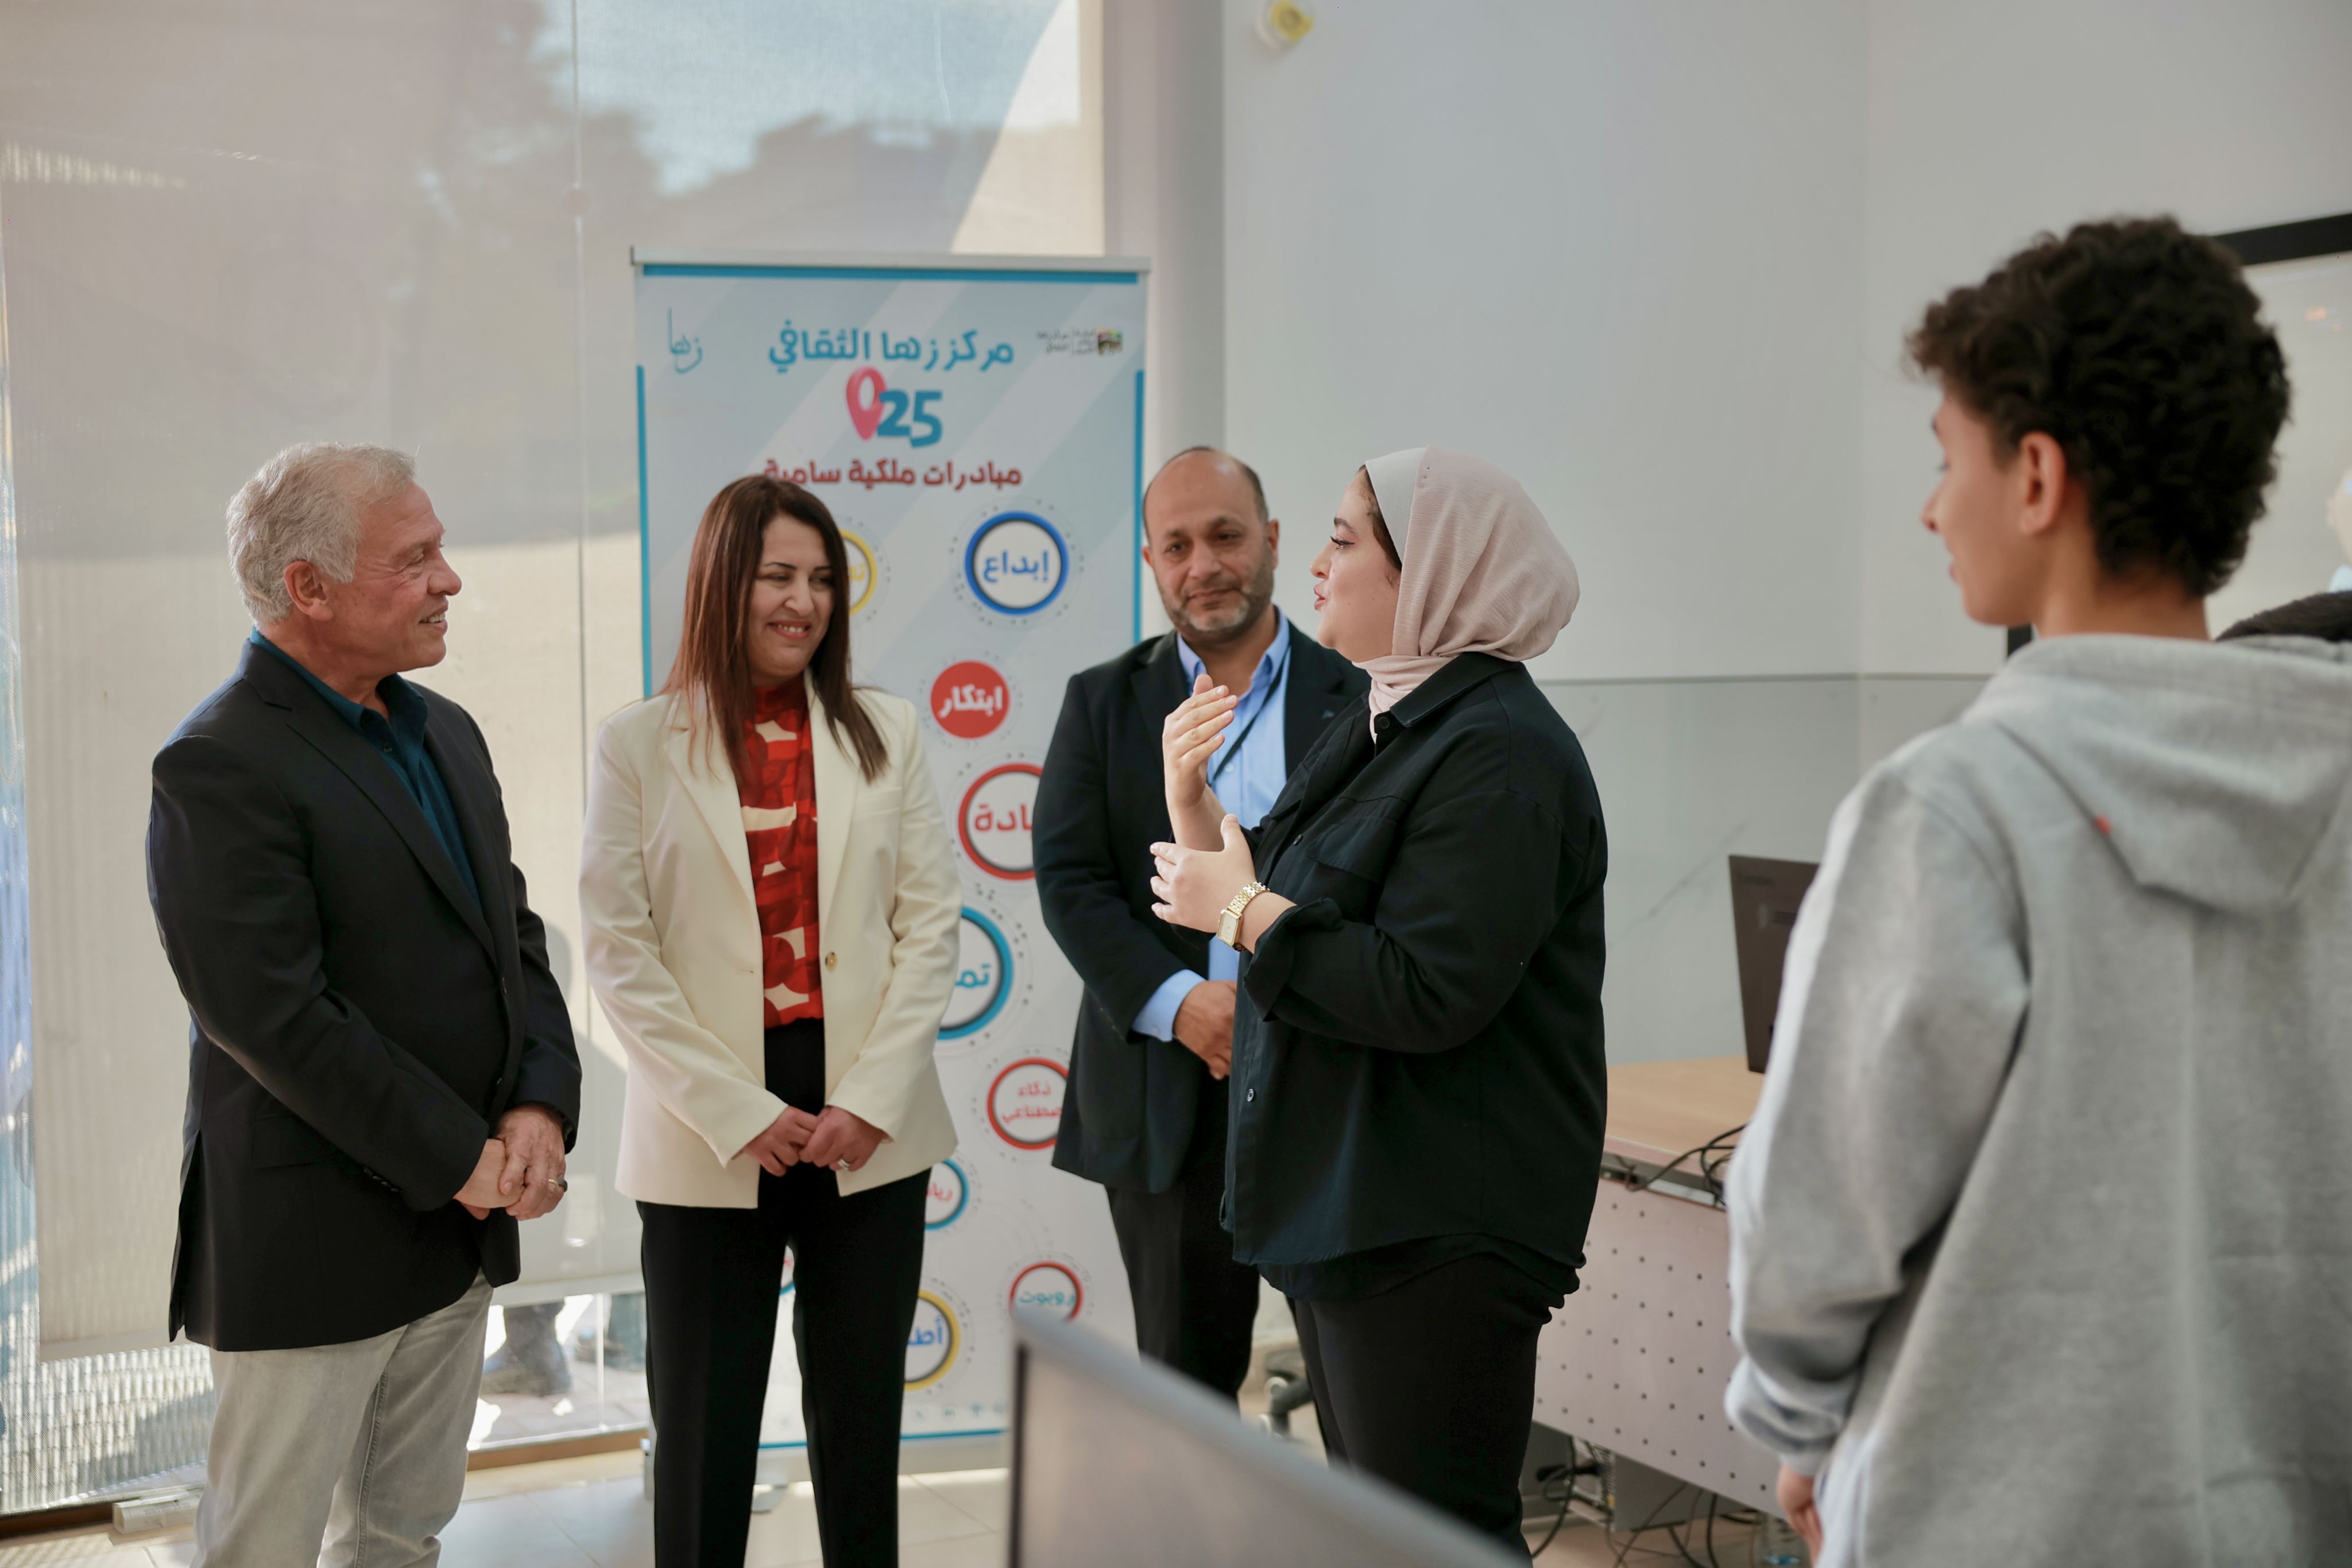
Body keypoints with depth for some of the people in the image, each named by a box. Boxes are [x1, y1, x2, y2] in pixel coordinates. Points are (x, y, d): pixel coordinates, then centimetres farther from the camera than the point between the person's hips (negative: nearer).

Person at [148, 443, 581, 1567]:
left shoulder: (444, 732, 10)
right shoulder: (219, 768, -17)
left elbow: (513, 935, 11)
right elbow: (275, 1017, -22)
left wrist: (539, 1107, -6)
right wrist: (462, 1159, -16)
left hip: (460, 1223, 8)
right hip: (312, 1243, -8)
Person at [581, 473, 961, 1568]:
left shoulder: (887, 732, 6)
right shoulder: (640, 746, 0)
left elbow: (929, 924, 2)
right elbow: (620, 952, -4)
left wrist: (871, 1100, -8)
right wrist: (739, 1114, -11)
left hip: (870, 1129, 2)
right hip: (707, 1143, -1)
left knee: (861, 1415, 11)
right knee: (704, 1426, 7)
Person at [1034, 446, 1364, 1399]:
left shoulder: (1360, 701, 3)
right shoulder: (1103, 703, 8)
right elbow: (1069, 880, -1)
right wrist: (1179, 1002, -15)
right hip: (1168, 1095, 1)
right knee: (1186, 1374, 11)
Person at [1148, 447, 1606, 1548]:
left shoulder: (1497, 751, -17)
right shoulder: (1388, 726, 15)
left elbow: (1427, 995, -26)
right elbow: (1293, 921, 17)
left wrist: (1242, 908, -17)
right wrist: (1194, 802, 4)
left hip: (1435, 1229, -10)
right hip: (1344, 1204, 11)